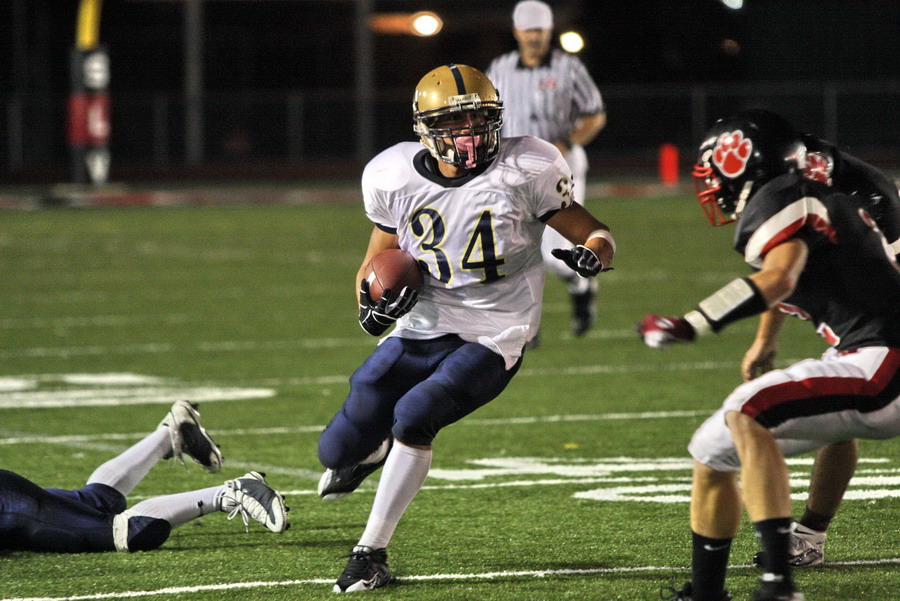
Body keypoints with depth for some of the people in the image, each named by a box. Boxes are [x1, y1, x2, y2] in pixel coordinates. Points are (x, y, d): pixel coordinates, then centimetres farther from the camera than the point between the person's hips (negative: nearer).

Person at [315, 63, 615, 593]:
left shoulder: (525, 172, -11)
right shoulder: (396, 179, -3)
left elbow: (595, 233, -3)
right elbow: (378, 261, 13)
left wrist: (592, 256, -28)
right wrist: (374, 305, -9)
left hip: (492, 339, -4)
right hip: (422, 330, 4)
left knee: (413, 415, -27)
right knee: (340, 449, 1)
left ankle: (372, 552, -11)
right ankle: (372, 451, 43)